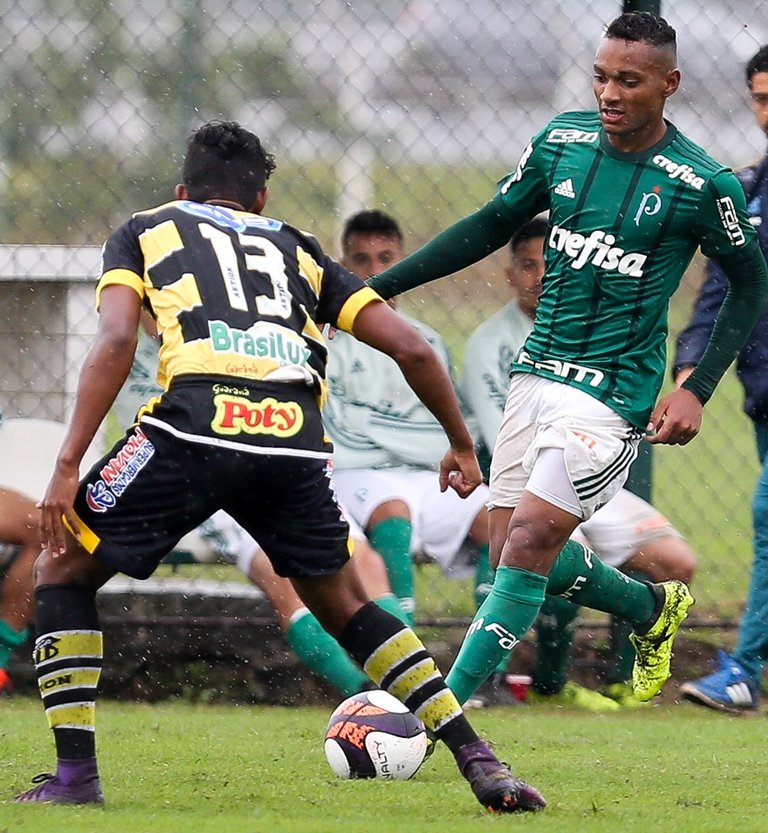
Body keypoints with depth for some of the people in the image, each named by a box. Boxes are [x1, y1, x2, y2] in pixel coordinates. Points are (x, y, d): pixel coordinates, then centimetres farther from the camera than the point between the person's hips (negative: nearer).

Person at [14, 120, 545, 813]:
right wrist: (461, 445, 36)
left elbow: (115, 342, 5)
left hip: (194, 425, -3)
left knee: (62, 569, 18)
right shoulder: (299, 250, 32)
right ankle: (479, 762, 13)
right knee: (344, 604, 24)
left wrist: (66, 467, 1)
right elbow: (412, 348, 23)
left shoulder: (145, 231, 24)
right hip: (295, 438, 3)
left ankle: (75, 772, 6)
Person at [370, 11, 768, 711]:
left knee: (529, 543, -16)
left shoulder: (702, 185, -12)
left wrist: (698, 390, -7)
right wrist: (379, 288, 10)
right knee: (513, 555, 10)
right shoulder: (563, 142, 1)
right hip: (538, 370, 6)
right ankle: (653, 609, 37)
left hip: (613, 394, -6)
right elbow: (491, 226, 14)